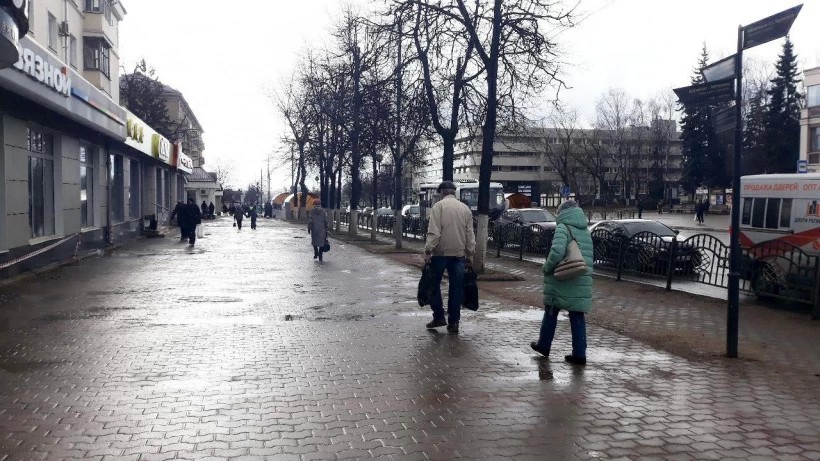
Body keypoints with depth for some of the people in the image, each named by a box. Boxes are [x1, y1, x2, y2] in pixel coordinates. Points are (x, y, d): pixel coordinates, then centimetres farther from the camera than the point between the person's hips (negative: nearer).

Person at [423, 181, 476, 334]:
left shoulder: (439, 206, -4)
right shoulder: (465, 208, 9)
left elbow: (434, 231, -13)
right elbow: (470, 234, 8)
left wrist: (428, 250, -12)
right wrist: (470, 253, 13)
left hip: (440, 252, -3)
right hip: (459, 253, 4)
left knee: (434, 284, 11)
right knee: (456, 288, 7)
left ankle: (439, 317, 10)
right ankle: (453, 322, 9)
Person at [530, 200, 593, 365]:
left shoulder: (563, 228, -11)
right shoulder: (586, 232, 11)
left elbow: (557, 251, -25)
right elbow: (588, 256, 15)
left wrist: (547, 267, -11)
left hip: (560, 283, -5)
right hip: (582, 284, 5)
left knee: (551, 313, 13)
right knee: (577, 317, 9)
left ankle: (544, 346, 25)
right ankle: (579, 354, 7)